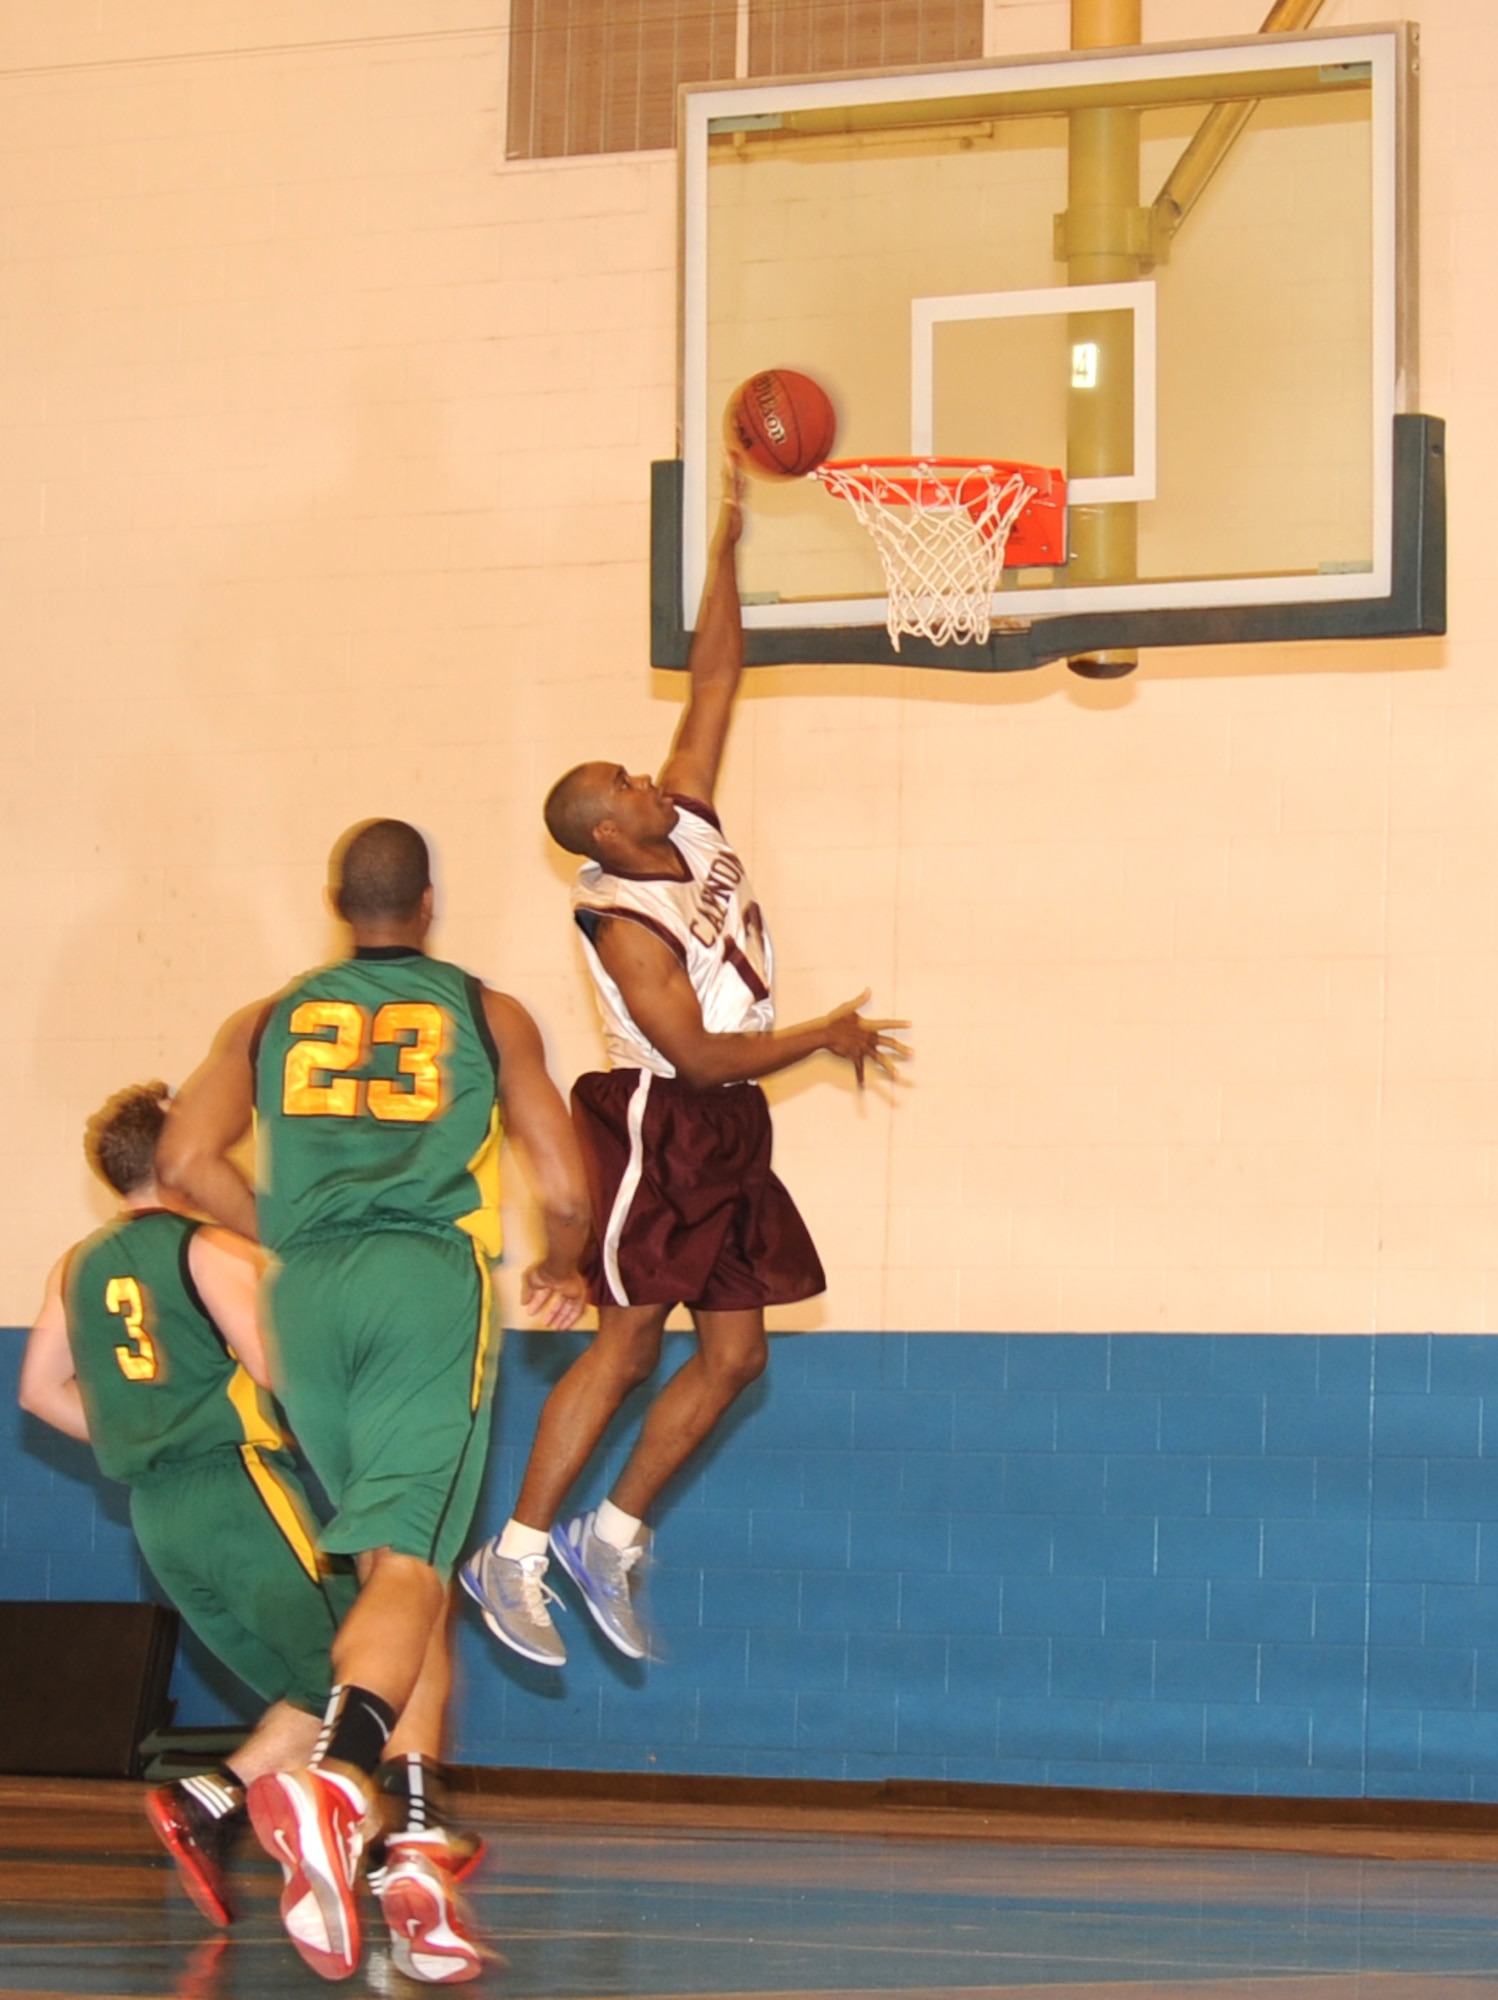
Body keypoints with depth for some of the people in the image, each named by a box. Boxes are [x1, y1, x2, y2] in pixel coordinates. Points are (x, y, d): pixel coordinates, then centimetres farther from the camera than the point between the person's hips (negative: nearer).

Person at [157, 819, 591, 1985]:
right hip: (433, 1279, -3)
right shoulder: (486, 1014, 14)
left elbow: (187, 1158, 5)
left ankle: (421, 1848, 7)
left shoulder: (270, 1021, 19)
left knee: (403, 1559, 14)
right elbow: (566, 1189, 7)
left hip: (309, 1288, 3)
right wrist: (563, 1273, 28)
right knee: (408, 1566, -12)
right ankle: (335, 1777, -39)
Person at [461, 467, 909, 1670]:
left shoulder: (690, 826, 4)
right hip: (659, 1128, -8)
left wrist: (728, 548, -2)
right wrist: (825, 1039, -13)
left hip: (727, 1132, 8)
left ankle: (612, 1535, 14)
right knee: (627, 1343, -9)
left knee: (736, 1352, 6)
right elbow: (699, 1053, -21)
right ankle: (517, 1552, -3)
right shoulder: (626, 922, -18)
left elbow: (715, 679, 6)